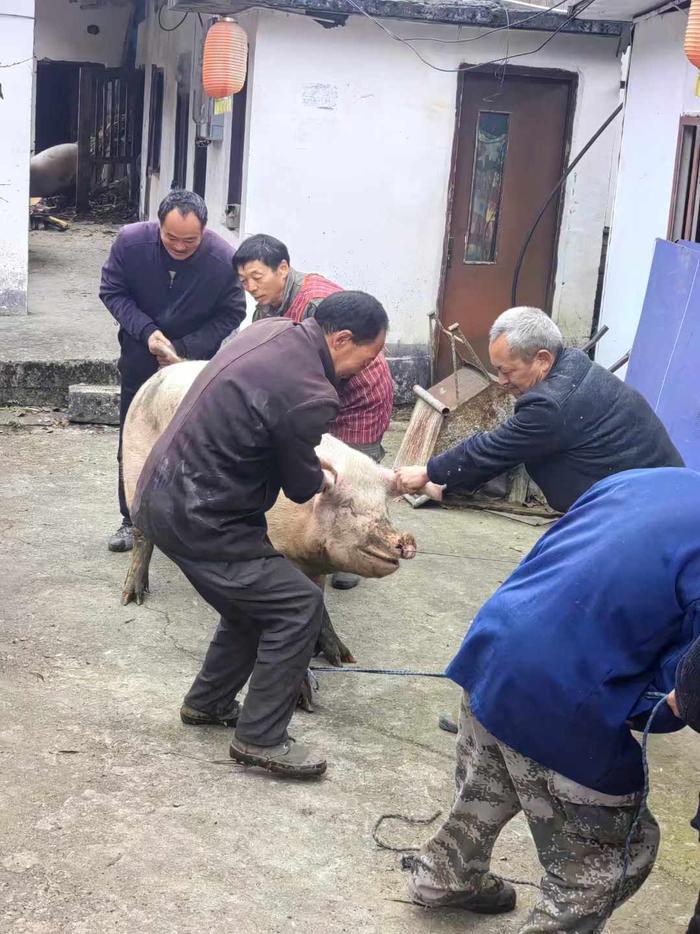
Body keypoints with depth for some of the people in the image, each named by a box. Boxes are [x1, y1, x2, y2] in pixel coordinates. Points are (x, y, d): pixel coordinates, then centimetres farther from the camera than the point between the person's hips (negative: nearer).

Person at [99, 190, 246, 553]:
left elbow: (230, 316, -12)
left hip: (198, 357, -2)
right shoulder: (131, 241, -21)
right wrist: (146, 331, -24)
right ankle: (133, 520, 20)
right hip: (141, 353, 2)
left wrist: (184, 348, -21)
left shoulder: (224, 259, -25)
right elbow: (112, 292, -9)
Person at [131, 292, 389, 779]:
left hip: (162, 494, 10)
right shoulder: (309, 396, -25)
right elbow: (301, 486, -8)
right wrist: (324, 478, 14)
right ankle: (260, 739, 6)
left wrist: (310, 461, 15)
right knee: (299, 606, -3)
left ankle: (207, 702, 37)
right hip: (197, 520, -9)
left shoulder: (272, 330, 1)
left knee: (255, 601, 22)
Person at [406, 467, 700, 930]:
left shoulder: (638, 476, 4)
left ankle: (445, 878, 57)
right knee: (612, 858, 14)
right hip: (561, 707, -8)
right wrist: (621, 708, 1)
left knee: (487, 789, 35)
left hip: (490, 653, 8)